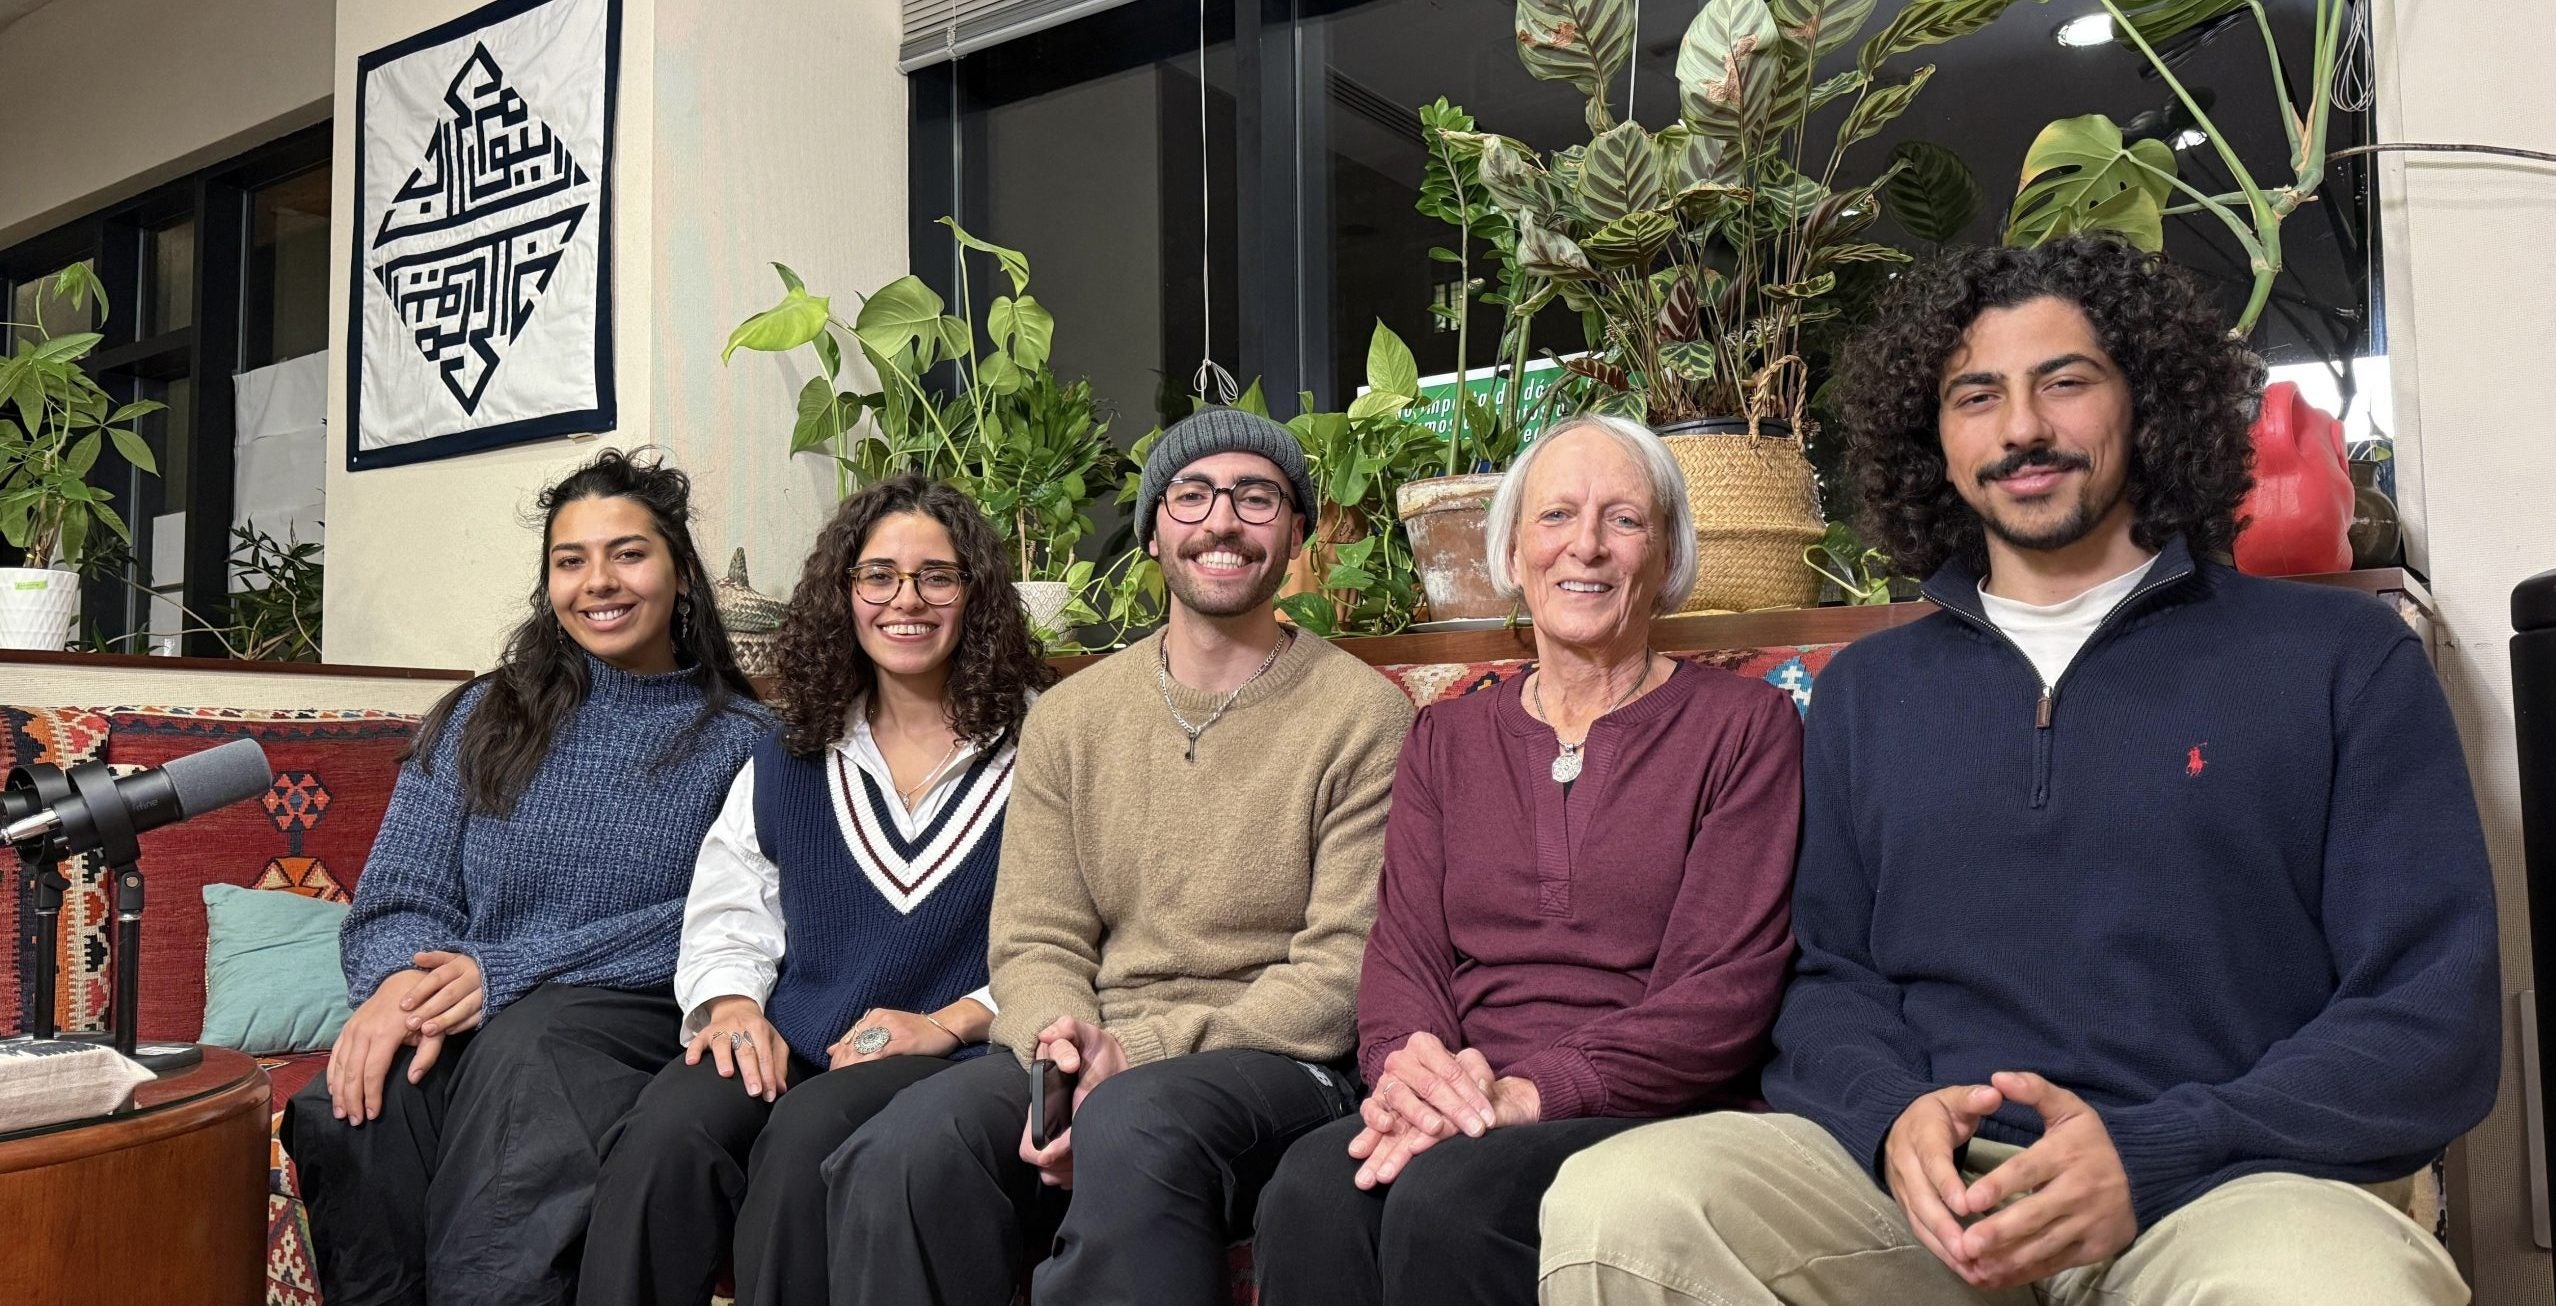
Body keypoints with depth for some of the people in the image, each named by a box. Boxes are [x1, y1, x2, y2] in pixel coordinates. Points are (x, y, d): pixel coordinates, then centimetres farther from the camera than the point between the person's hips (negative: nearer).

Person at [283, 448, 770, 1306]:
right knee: (356, 1108, -31)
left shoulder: (744, 740, 7)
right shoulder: (482, 720, 18)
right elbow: (398, 898, 10)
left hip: (634, 1019, -2)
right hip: (465, 1023, 3)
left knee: (519, 1053, -36)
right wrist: (401, 982, -15)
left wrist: (505, 974, -13)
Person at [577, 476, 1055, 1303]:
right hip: (788, 1045, 4)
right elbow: (727, 915, 18)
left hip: (954, 1051, -3)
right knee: (665, 1135, -29)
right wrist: (733, 1001, -3)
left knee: (809, 1134, -34)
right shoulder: (788, 762, 20)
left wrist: (951, 1023, -12)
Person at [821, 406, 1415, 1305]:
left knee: (1132, 1126, -36)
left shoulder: (1362, 715, -1)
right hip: (1095, 1061, 4)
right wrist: (1061, 1039, -14)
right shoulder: (1070, 717, 13)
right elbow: (1035, 941, 9)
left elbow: (1347, 972, -7)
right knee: (905, 1147, -25)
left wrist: (1144, 1052, -16)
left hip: (1280, 1064, -3)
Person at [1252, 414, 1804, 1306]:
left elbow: (1724, 993, -5)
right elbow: (1403, 949, 9)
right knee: (1312, 1186, -30)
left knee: (1451, 1193, -34)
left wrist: (1529, 1091, -18)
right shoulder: (1446, 738, 18)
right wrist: (1408, 1063, -16)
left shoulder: (1746, 724, 5)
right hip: (1461, 1118, 3)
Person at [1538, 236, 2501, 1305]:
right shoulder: (1866, 688, 17)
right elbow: (1832, 978, 14)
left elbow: (2434, 1015, 1)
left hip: (2236, 1180, -3)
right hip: (1928, 1181, 3)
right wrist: (1895, 1117, -10)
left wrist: (2147, 1157, -15)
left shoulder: (2343, 659, 7)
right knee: (1610, 1210, -26)